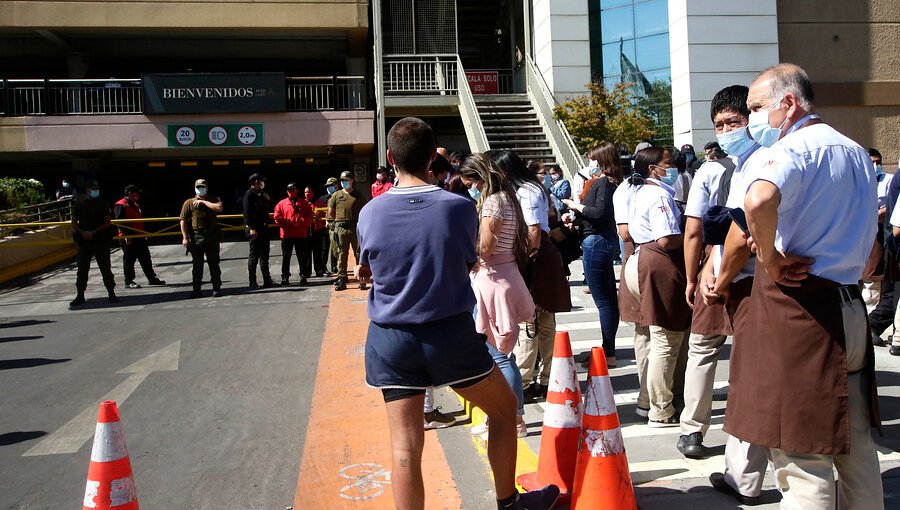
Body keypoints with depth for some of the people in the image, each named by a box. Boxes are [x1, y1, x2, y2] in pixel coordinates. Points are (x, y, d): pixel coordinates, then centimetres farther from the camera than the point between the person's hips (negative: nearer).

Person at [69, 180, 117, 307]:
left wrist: (94, 232, -12)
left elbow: (107, 223, -1)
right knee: (82, 269, 4)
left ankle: (111, 294, 5)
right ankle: (80, 296, 12)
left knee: (105, 268, -1)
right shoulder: (79, 204, 7)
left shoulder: (103, 204, 3)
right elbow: (74, 222, 9)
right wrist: (83, 232, -8)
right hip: (84, 241, 2)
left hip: (101, 240, -2)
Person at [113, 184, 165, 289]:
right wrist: (126, 235, -22)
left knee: (145, 259, 10)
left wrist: (144, 233, 20)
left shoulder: (135, 205, 19)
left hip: (140, 237, 8)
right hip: (128, 238, -8)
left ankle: (152, 278, 15)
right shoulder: (120, 205, -9)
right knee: (129, 260, -1)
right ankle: (128, 282, 5)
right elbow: (119, 222, -16)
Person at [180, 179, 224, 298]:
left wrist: (203, 202, -9)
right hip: (196, 237, 0)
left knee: (214, 263, 3)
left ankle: (217, 288, 8)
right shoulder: (189, 202, 8)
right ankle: (196, 289, 10)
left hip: (212, 236, 0)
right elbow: (183, 220, 3)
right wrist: (185, 237, -5)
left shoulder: (213, 200, 11)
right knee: (197, 264, 4)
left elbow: (219, 208, -12)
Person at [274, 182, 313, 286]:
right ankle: (285, 277, 9)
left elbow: (309, 216, 2)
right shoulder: (282, 203, 8)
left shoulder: (304, 203, 8)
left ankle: (303, 275, 10)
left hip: (301, 234, 0)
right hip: (286, 234, 0)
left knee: (302, 256, 3)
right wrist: (285, 222, -11)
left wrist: (302, 221, -13)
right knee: (286, 256, 4)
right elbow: (277, 217, 2)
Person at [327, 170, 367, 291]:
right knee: (342, 254, 3)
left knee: (359, 254, 0)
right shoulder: (336, 195, 9)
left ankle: (362, 280, 5)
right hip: (340, 228, 1)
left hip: (356, 228, 0)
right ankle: (341, 279, 7)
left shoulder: (358, 195, 8)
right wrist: (333, 223, 8)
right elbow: (330, 212, 14)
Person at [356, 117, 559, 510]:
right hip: (450, 332, -2)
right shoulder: (459, 207, -10)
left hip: (390, 339, 2)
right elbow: (469, 264, 4)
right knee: (504, 408, 21)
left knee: (405, 445, 7)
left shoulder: (370, 213, -4)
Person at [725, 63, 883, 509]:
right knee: (855, 445, 17)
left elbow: (758, 201, -33)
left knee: (801, 454, -3)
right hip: (850, 309, 9)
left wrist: (771, 258, -18)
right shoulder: (857, 153, 18)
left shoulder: (794, 147, -10)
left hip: (797, 308, -9)